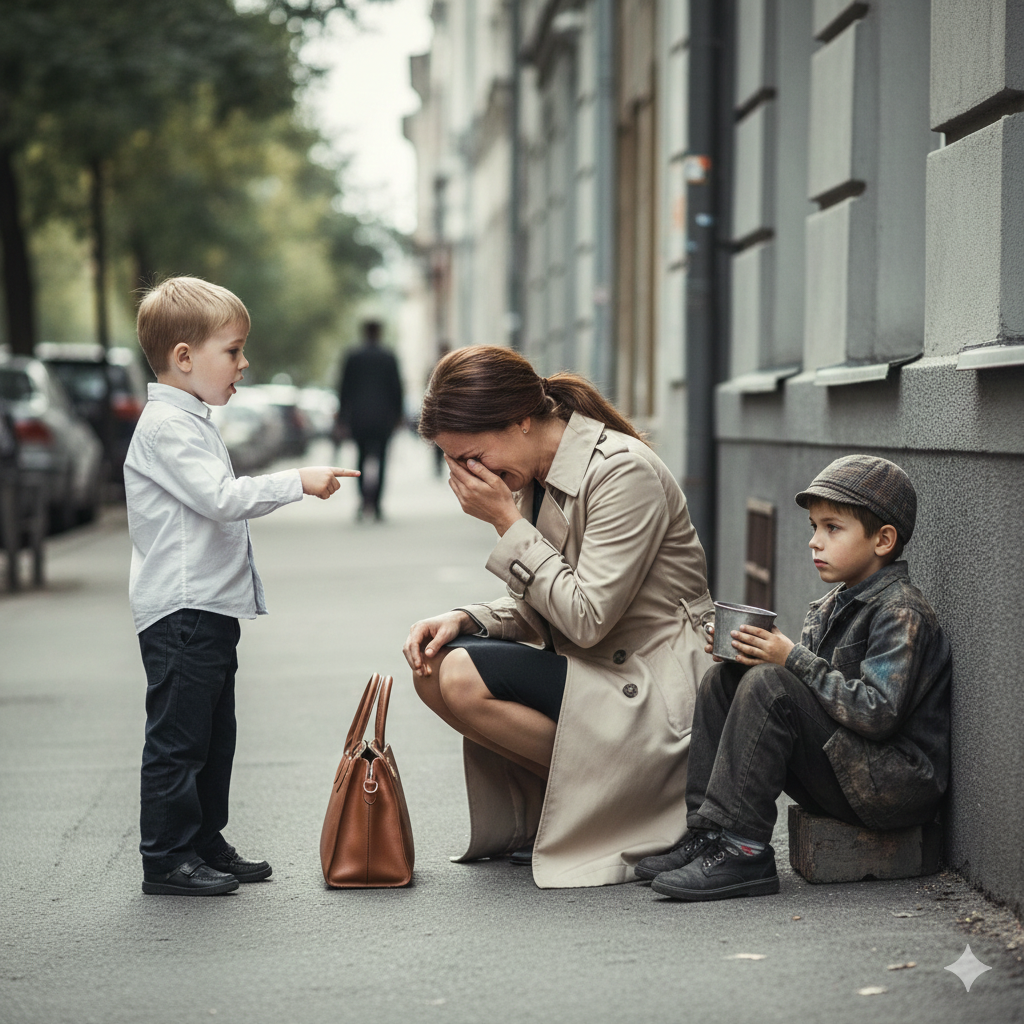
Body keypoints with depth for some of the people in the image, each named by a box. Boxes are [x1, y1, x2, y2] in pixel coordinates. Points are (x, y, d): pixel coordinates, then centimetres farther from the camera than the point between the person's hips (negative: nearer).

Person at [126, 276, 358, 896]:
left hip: (212, 609, 11)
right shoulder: (165, 427, -16)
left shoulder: (194, 423, 18)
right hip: (180, 612, -11)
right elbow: (221, 497, -26)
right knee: (177, 737, -5)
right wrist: (298, 482, -23)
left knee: (214, 735, 16)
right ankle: (168, 858, 1)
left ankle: (206, 844, 25)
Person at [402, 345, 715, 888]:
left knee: (463, 679, -20)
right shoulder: (532, 476, 6)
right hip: (587, 669, 9)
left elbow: (586, 618, -23)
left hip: (653, 691, -9)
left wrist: (507, 522, -19)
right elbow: (532, 609, 14)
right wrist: (464, 619, -7)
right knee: (435, 667, -5)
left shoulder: (624, 472, -20)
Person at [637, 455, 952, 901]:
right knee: (722, 680, 3)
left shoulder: (902, 613, -13)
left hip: (899, 786, -9)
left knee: (769, 685, -25)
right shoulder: (831, 607, 14)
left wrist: (793, 659, -22)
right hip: (838, 781, 9)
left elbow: (877, 712, -23)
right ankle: (706, 833, -4)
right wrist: (751, 653, -5)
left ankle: (741, 849, -23)